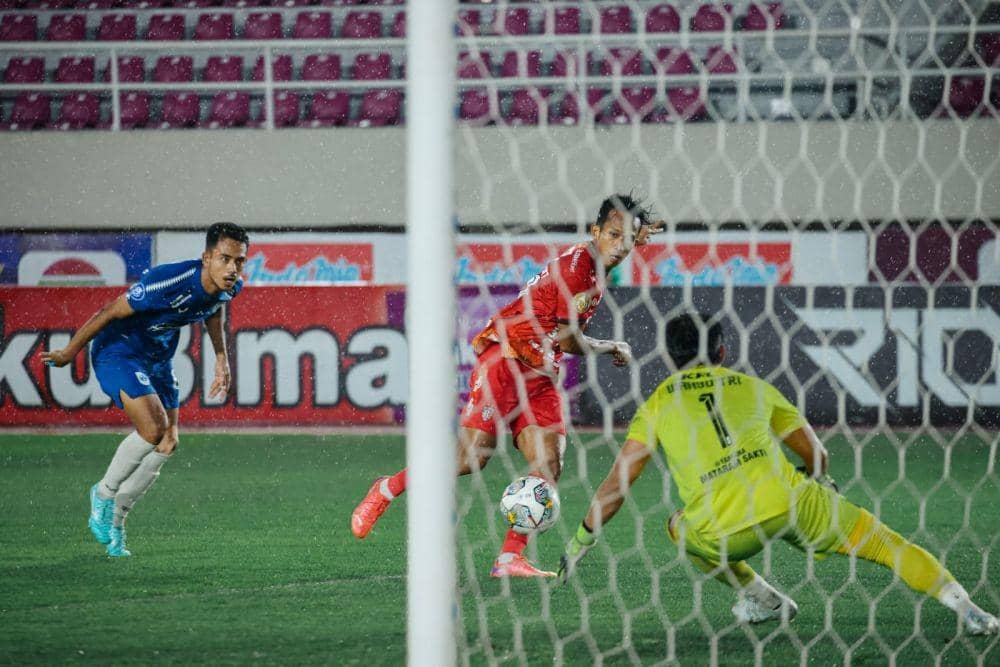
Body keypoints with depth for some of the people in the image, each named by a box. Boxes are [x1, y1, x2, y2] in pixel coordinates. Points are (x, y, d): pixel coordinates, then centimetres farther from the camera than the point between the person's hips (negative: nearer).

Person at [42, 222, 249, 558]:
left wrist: (221, 358, 18)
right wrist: (69, 352, -13)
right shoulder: (169, 283, -36)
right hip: (118, 351, -8)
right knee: (153, 428, -25)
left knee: (167, 444, 5)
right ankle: (105, 493, 1)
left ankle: (114, 518, 23)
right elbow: (109, 312, -24)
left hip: (158, 359, 8)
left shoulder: (230, 287, -13)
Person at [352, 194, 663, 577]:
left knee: (549, 467, -9)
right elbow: (570, 342, -12)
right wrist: (611, 348, 4)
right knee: (472, 457, -16)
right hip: (505, 360, -9)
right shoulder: (576, 265, -16)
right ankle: (387, 490, 6)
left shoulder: (596, 267, 11)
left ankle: (510, 559, -8)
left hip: (541, 375, 9)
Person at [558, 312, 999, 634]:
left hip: (725, 533, -1)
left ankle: (760, 598, 23)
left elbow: (617, 482, 9)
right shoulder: (754, 388, 20)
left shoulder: (658, 405, 15)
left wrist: (581, 541, 19)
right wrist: (814, 481, 50)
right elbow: (817, 455, 27)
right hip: (790, 504, 1)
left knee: (680, 528, 33)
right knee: (887, 544, 15)